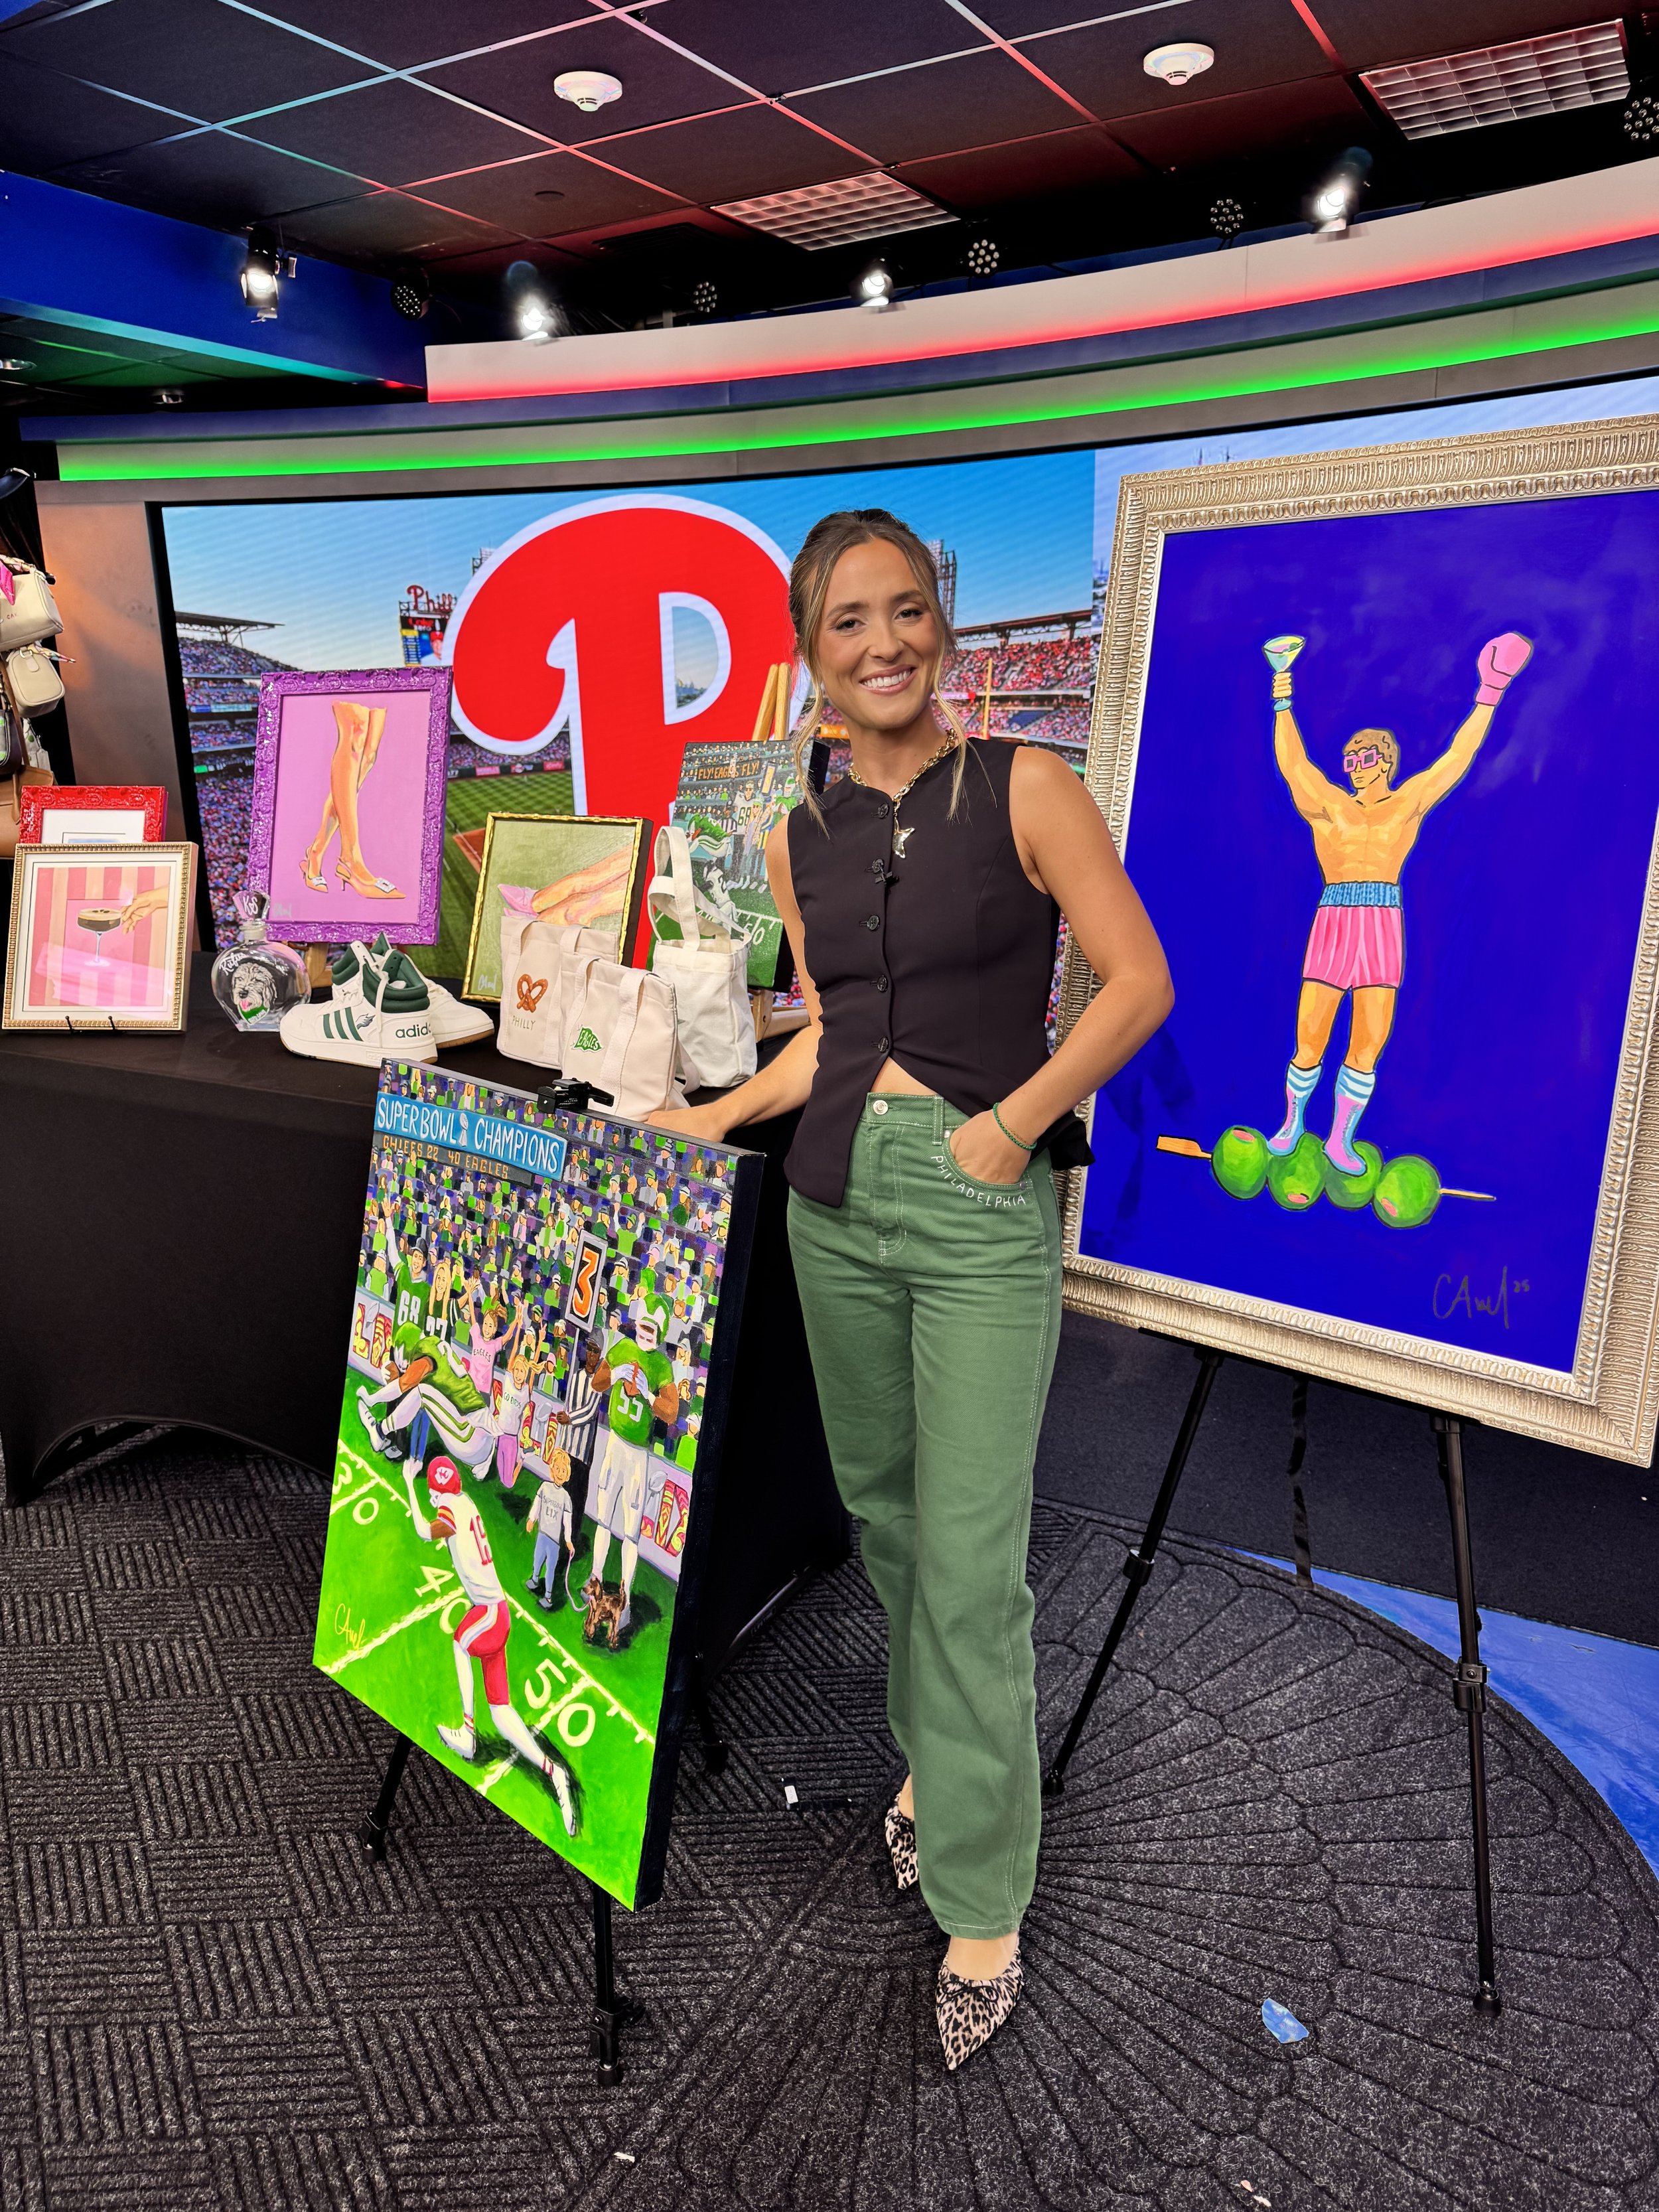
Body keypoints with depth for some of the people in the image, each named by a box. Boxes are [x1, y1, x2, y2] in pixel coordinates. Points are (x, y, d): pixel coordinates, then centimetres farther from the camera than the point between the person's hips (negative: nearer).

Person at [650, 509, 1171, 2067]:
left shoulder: (1022, 791, -6)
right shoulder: (800, 833, 9)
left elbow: (1138, 980, -8)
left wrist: (1012, 1124, -13)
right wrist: (720, 1116, 8)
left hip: (982, 1208, -5)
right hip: (836, 1194, 5)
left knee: (969, 1563, -1)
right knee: (882, 1508, 18)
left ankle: (980, 1904, 18)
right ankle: (931, 1755, 43)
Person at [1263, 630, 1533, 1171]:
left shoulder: (1409, 802, 12)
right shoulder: (1328, 805, 8)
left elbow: (1457, 757, 12)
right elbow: (1292, 762, 1)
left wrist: (1489, 695, 11)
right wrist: (1282, 690, -2)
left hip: (1384, 930, 1)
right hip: (1334, 927, -1)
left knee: (1368, 1047, 0)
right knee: (1309, 1047, -3)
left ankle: (1340, 1141, 13)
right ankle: (1292, 1125, 21)